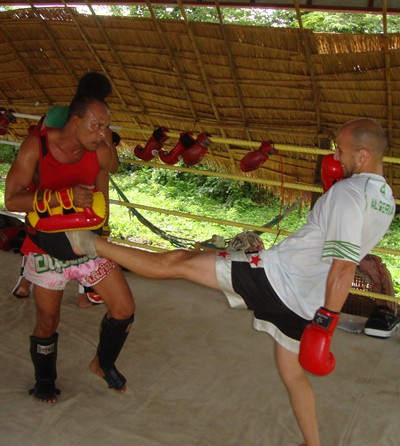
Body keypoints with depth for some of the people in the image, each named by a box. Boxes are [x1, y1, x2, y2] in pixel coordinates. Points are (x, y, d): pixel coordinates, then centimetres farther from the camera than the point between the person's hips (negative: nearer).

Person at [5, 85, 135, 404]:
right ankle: (44, 381, 38)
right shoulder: (36, 147, -17)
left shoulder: (101, 153, -9)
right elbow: (12, 200, -24)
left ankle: (103, 363, 28)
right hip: (47, 249, -3)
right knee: (48, 322, 9)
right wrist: (65, 197, -34)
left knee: (124, 310, -1)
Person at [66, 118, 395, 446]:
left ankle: (88, 243, 5)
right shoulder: (386, 199, 12)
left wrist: (327, 323, -23)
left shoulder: (348, 192, -16)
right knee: (293, 373, 24)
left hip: (276, 275, -8)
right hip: (306, 303, 8)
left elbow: (344, 266, -25)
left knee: (177, 262, -3)